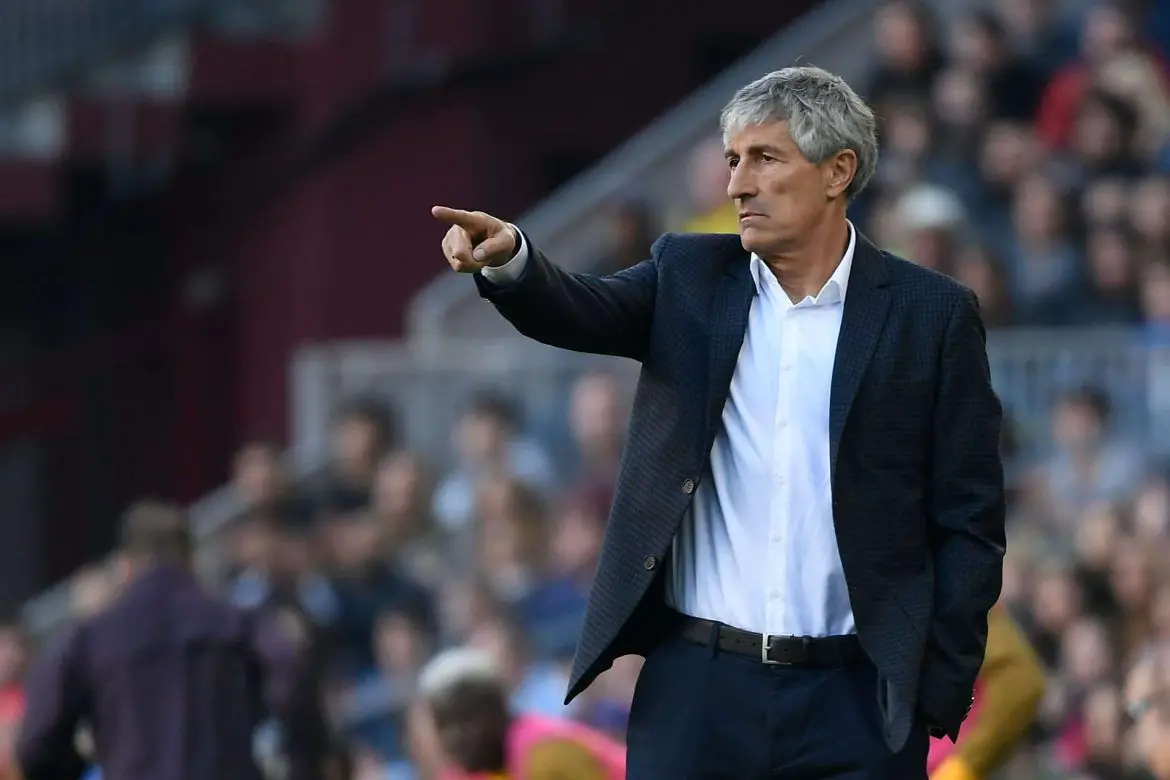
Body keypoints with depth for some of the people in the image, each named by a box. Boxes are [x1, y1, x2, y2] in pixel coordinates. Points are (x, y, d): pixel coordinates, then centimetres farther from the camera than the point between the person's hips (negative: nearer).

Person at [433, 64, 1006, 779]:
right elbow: (581, 312, -9)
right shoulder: (690, 278, 9)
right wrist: (507, 258, -30)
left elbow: (969, 522, 1)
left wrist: (939, 694, -5)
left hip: (854, 703, -2)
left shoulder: (933, 315, 1)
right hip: (697, 686, 2)